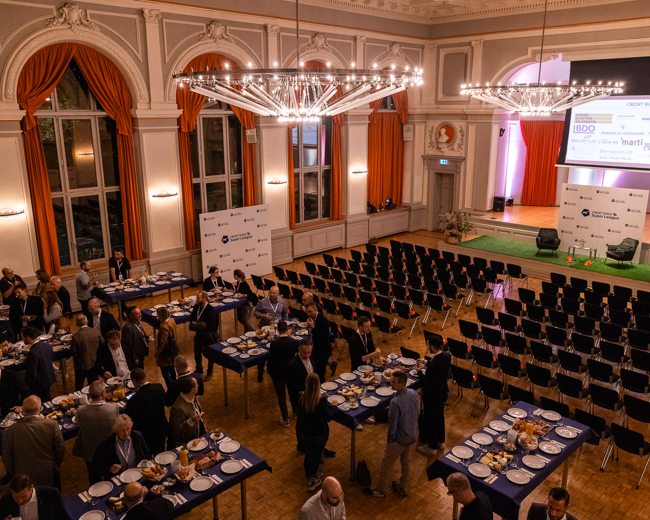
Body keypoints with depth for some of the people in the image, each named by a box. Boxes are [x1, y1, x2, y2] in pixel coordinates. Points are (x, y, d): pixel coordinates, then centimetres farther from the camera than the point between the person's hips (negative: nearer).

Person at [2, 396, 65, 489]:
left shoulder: (10, 431, -15)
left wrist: (16, 474, 12)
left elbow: (7, 460, -5)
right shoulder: (52, 425, -17)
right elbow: (60, 451, -9)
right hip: (49, 478, 0)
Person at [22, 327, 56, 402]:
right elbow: (52, 358, 13)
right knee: (47, 399, 25)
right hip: (49, 378, 8)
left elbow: (31, 374, -27)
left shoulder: (32, 353, -31)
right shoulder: (47, 345, -6)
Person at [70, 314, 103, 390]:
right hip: (95, 363, 4)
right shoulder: (96, 332, -11)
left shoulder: (76, 336, -22)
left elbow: (72, 352, -15)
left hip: (82, 365, -4)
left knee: (79, 387, 15)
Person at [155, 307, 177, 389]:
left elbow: (162, 343, -25)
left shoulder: (164, 326, -29)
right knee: (172, 370, 24)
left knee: (165, 373, 3)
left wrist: (157, 354, -16)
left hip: (165, 354, -9)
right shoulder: (172, 320, -3)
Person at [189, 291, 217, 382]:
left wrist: (196, 325, -27)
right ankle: (199, 370, 44)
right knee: (197, 353, 21)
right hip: (199, 334, 7)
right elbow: (192, 317, 10)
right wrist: (192, 322, -14)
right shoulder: (197, 307, -3)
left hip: (209, 335, -7)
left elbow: (210, 325, -28)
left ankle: (209, 373, 29)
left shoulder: (210, 309, -25)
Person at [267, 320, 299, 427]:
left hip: (278, 374, -2)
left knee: (281, 396, 14)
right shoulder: (294, 342, -18)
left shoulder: (274, 344, -22)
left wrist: (271, 373, 2)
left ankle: (285, 420, 26)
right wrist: (290, 337, -2)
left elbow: (271, 359, -15)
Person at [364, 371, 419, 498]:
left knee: (386, 464, 15)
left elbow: (392, 425, -25)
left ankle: (380, 490, 34)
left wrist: (389, 439, -7)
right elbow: (417, 412, 4)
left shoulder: (396, 402, -34)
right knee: (406, 462, 26)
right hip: (412, 436, 7)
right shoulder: (414, 393, -12)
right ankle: (403, 488, 46)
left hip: (399, 439, -7)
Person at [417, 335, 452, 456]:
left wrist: (419, 371, -13)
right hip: (442, 392, 8)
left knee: (430, 420, 12)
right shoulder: (447, 356, -10)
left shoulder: (433, 364, -35)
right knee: (440, 416, 26)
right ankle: (441, 441, 45)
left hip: (432, 396, -8)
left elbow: (427, 381, -27)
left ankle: (432, 447, 29)